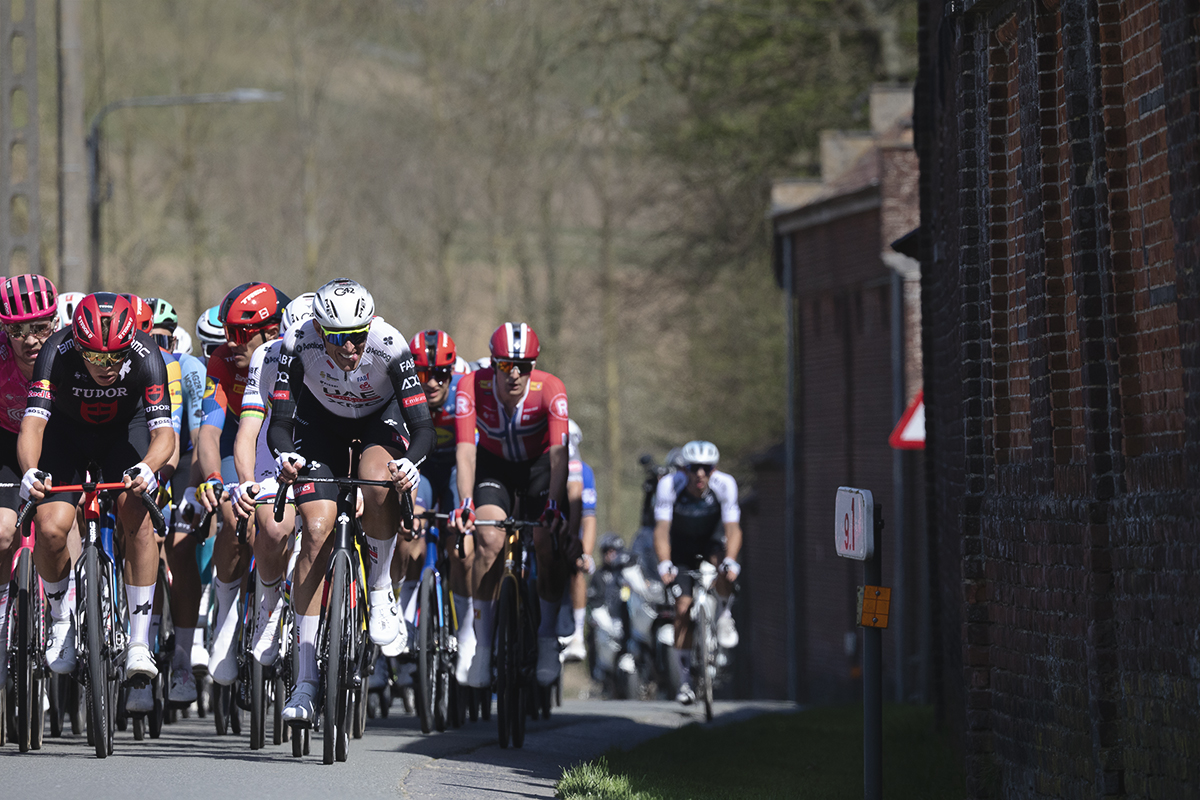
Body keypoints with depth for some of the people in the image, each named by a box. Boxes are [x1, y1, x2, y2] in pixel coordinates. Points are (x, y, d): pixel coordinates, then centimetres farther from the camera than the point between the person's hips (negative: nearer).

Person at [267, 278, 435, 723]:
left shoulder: (390, 347, -35)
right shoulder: (299, 344, -32)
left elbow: (423, 426, -35)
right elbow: (278, 423, -29)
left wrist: (411, 461, -56)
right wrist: (284, 456, -51)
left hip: (382, 415, -1)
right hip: (321, 417, 1)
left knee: (377, 480, -36)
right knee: (316, 532, -13)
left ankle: (380, 590, -9)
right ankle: (305, 681, -9)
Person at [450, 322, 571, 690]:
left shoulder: (550, 390, -30)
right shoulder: (472, 386, -29)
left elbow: (558, 452, -38)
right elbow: (466, 449, -34)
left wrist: (554, 505, -50)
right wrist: (465, 503, -47)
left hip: (538, 464, 0)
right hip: (494, 464, 0)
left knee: (547, 543, -19)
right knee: (489, 539, -23)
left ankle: (547, 638, 0)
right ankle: (480, 641, -12)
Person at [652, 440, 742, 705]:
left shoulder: (725, 484, -25)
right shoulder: (669, 485, -26)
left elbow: (733, 529, -30)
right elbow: (662, 530, -30)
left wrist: (730, 561, -47)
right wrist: (664, 565, -45)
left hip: (709, 544, 0)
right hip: (680, 550, 0)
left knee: (725, 570, -34)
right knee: (683, 608, -12)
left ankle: (723, 617, -6)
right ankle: (685, 680, -3)